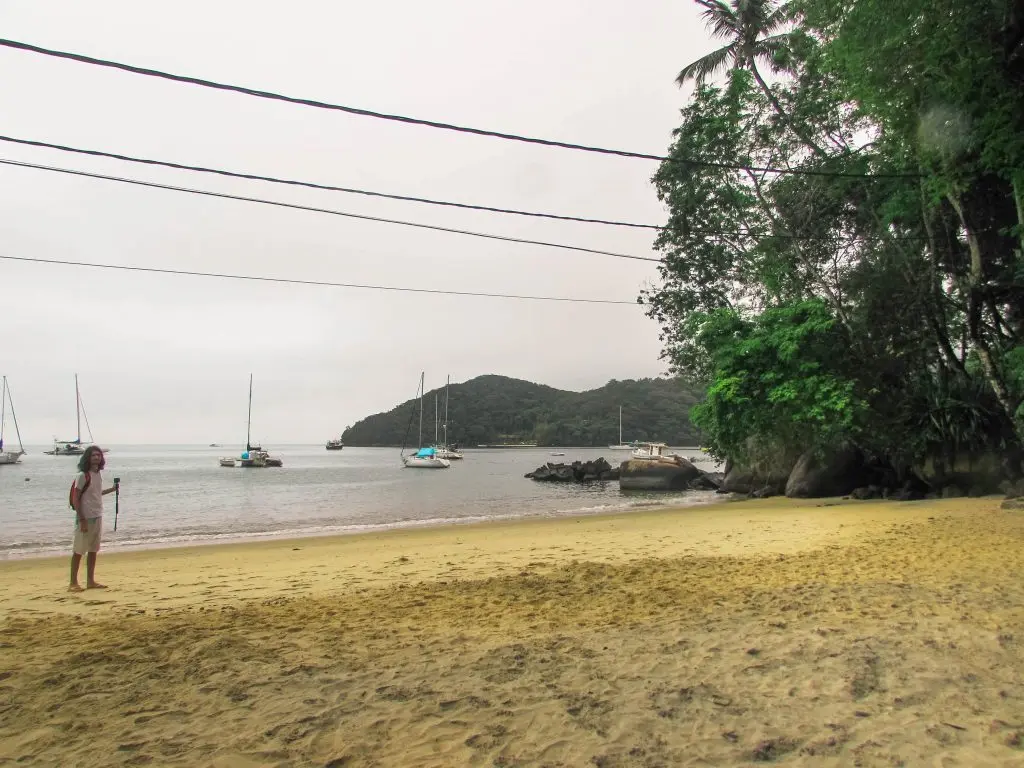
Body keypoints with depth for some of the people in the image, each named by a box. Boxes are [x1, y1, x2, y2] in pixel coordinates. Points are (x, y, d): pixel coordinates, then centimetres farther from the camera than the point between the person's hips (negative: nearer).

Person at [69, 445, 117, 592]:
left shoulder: (99, 474, 8)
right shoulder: (83, 475, -13)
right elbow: (76, 498, -15)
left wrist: (112, 489, 13)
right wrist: (82, 520, -18)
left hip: (98, 517, 7)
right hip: (86, 518, -7)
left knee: (93, 550, 12)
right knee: (78, 551, 1)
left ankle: (90, 581, 19)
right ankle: (73, 583, 8)